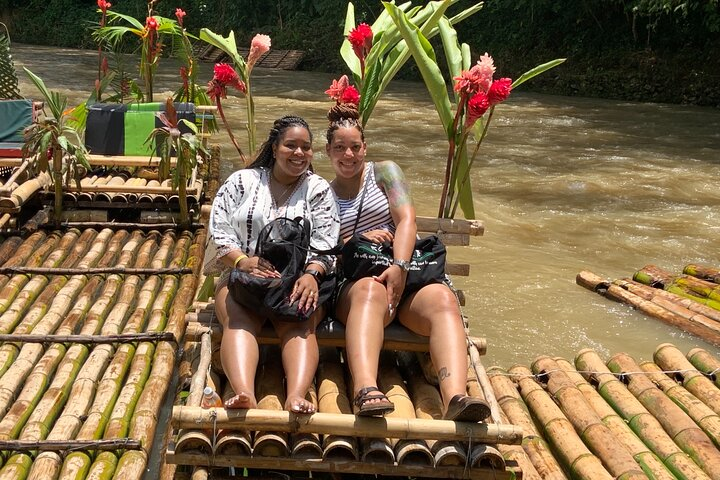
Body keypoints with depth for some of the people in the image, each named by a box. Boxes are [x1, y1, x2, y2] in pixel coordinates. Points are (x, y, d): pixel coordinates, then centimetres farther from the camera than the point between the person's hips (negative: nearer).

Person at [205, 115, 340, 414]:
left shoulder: (319, 189, 14)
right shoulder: (242, 181, 15)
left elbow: (324, 243, 2)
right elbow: (218, 231, 5)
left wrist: (312, 274, -20)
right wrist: (242, 260, -16)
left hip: (299, 280, 0)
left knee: (300, 326, -32)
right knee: (239, 322, -32)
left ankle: (297, 397, -54)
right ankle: (244, 394, -55)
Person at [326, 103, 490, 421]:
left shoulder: (383, 171, 18)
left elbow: (406, 219, 2)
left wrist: (399, 266, -16)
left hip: (403, 275, 1)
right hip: (353, 284, -1)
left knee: (442, 298, -34)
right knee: (371, 290, -39)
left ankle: (455, 398, -57)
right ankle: (365, 391, -62)